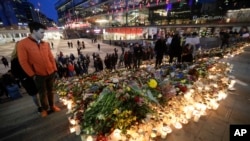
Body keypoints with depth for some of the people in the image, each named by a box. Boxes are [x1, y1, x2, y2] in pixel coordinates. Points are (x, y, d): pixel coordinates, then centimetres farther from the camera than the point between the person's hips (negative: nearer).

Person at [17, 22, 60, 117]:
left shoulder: (46, 44, 4)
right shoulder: (22, 44, -9)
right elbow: (23, 62, -9)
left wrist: (55, 69, 6)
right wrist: (32, 75, -9)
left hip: (51, 73, 4)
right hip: (39, 75, -3)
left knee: (50, 91, 17)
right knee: (42, 93, 13)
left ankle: (52, 106, 35)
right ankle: (45, 109, 33)